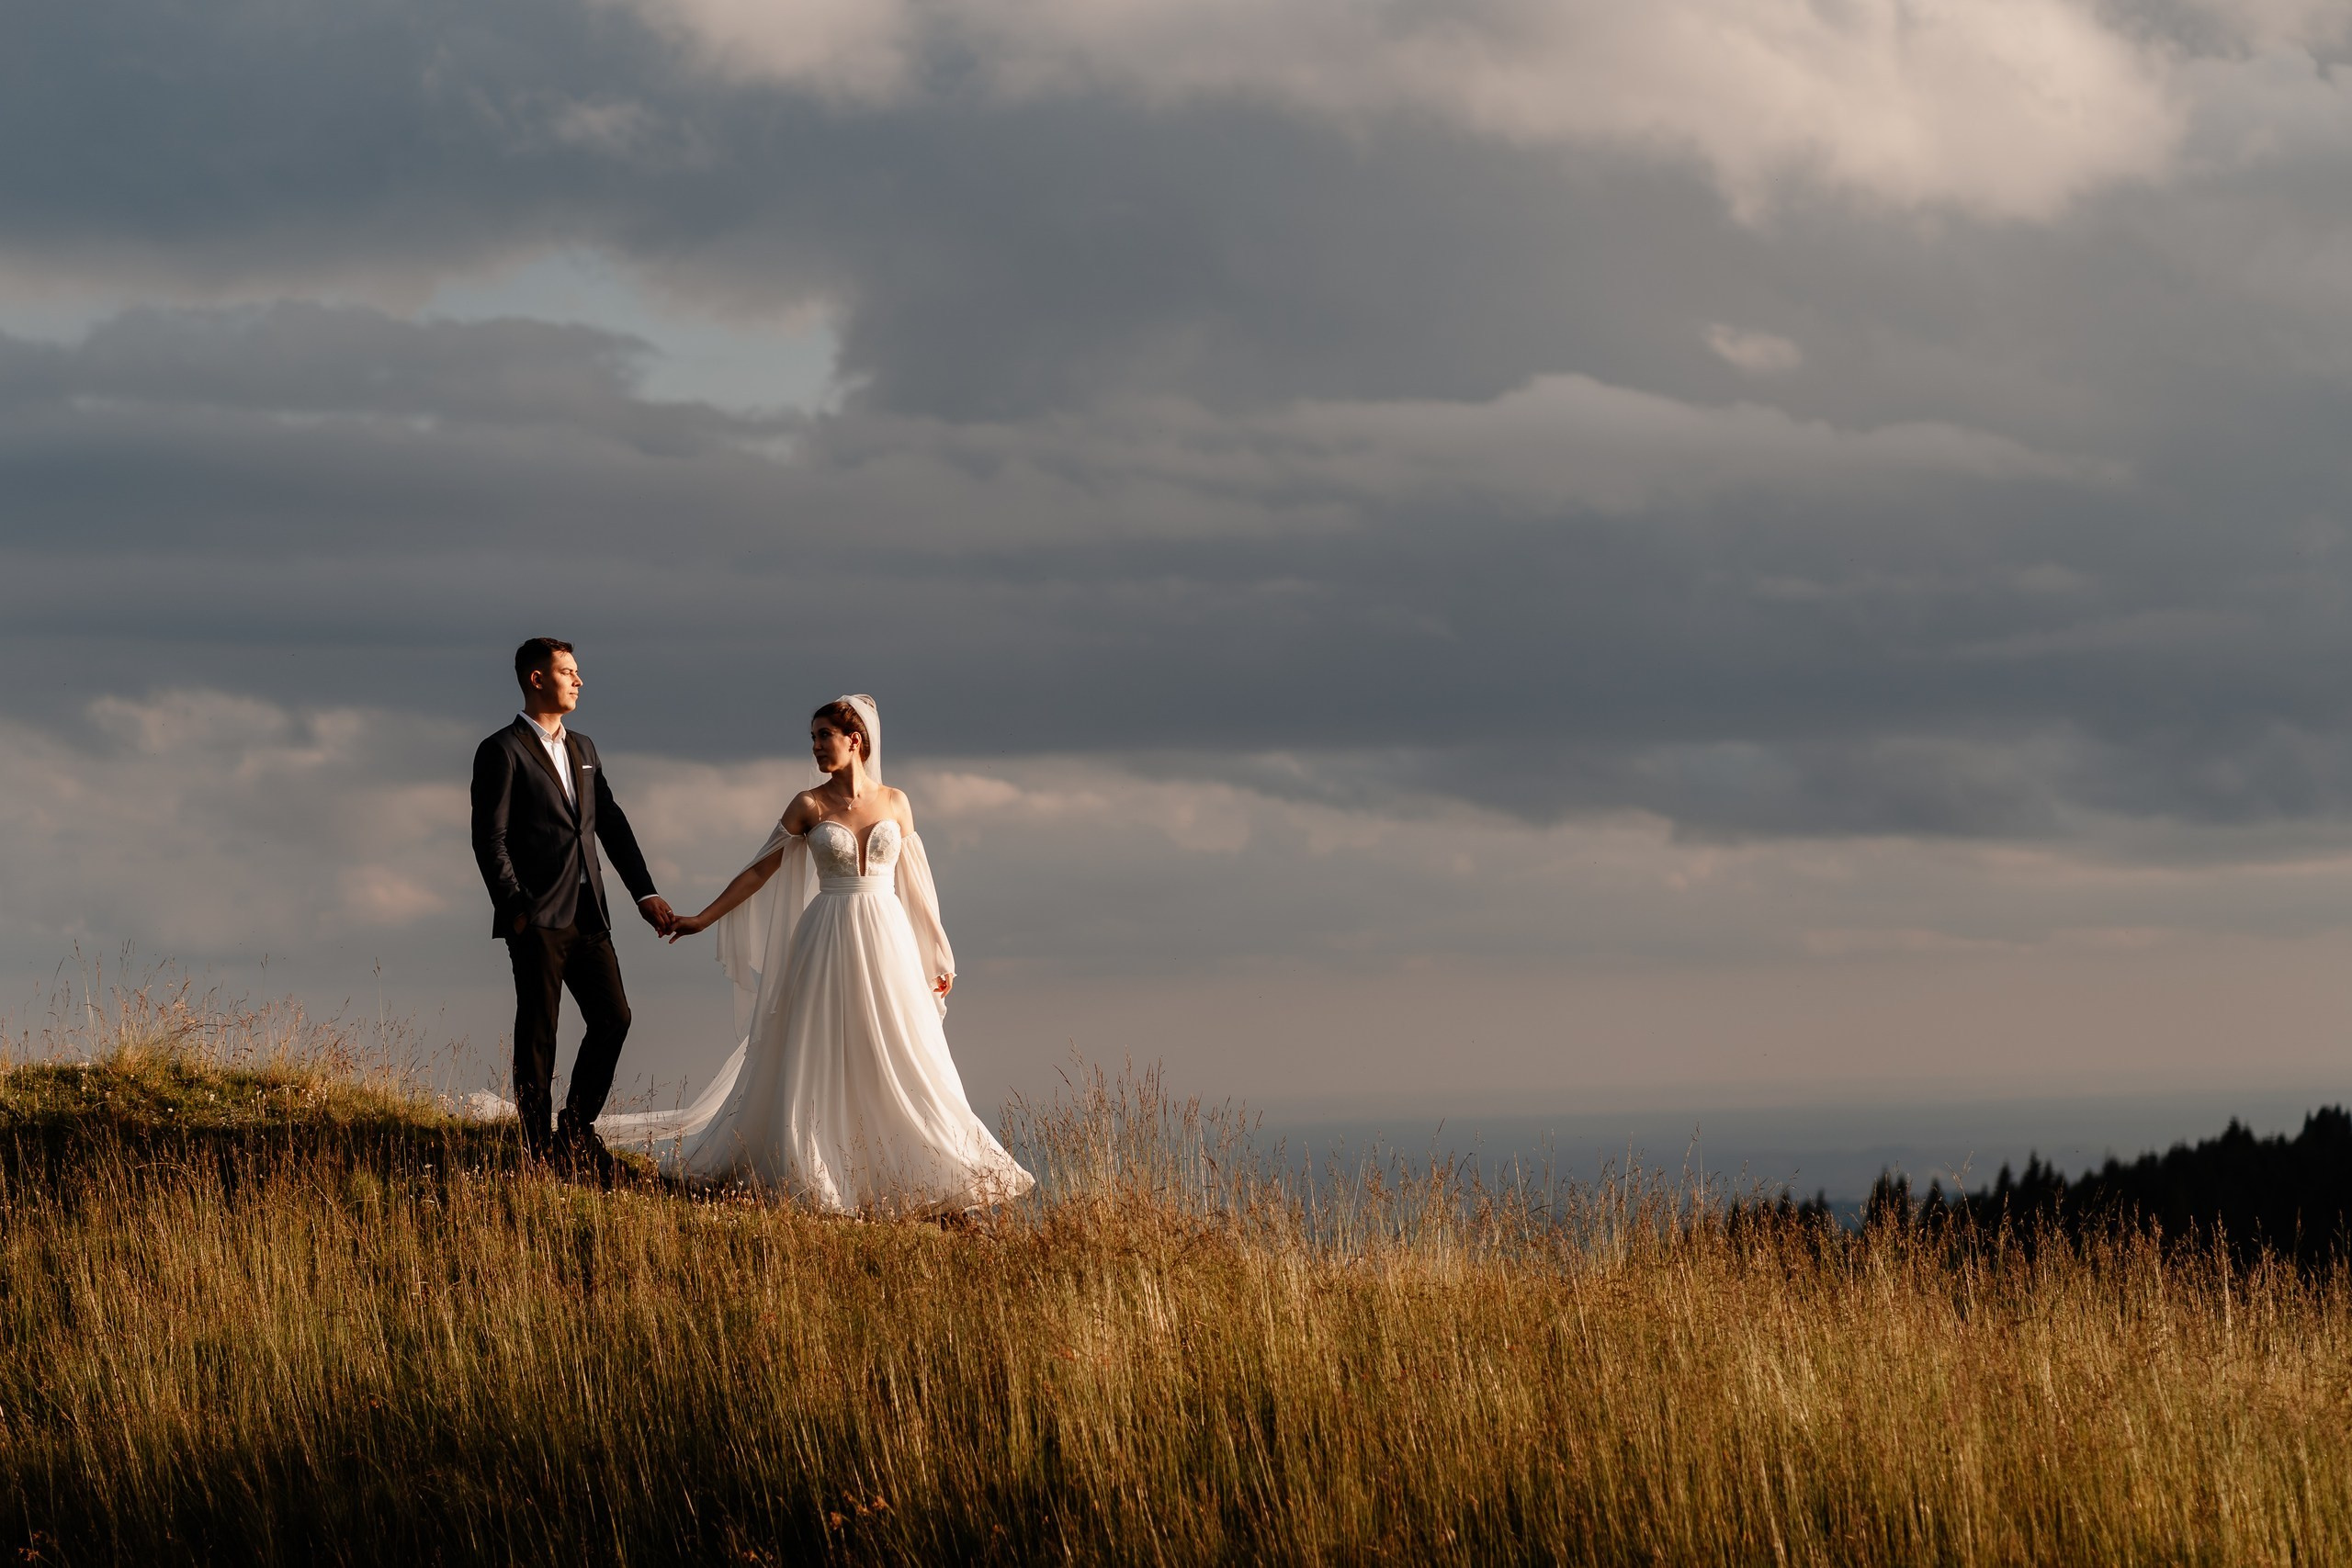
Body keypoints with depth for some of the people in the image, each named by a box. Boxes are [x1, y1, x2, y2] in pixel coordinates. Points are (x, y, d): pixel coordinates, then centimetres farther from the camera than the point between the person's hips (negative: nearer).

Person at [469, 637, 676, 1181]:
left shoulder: (583, 749, 18)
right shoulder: (501, 752, -5)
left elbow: (613, 826, 17)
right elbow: (490, 841, -10)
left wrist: (645, 893, 9)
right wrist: (514, 909, -15)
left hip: (587, 916, 7)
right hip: (537, 919, -7)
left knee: (613, 1018, 3)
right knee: (538, 1033, -1)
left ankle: (577, 1129, 18)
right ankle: (538, 1149, 7)